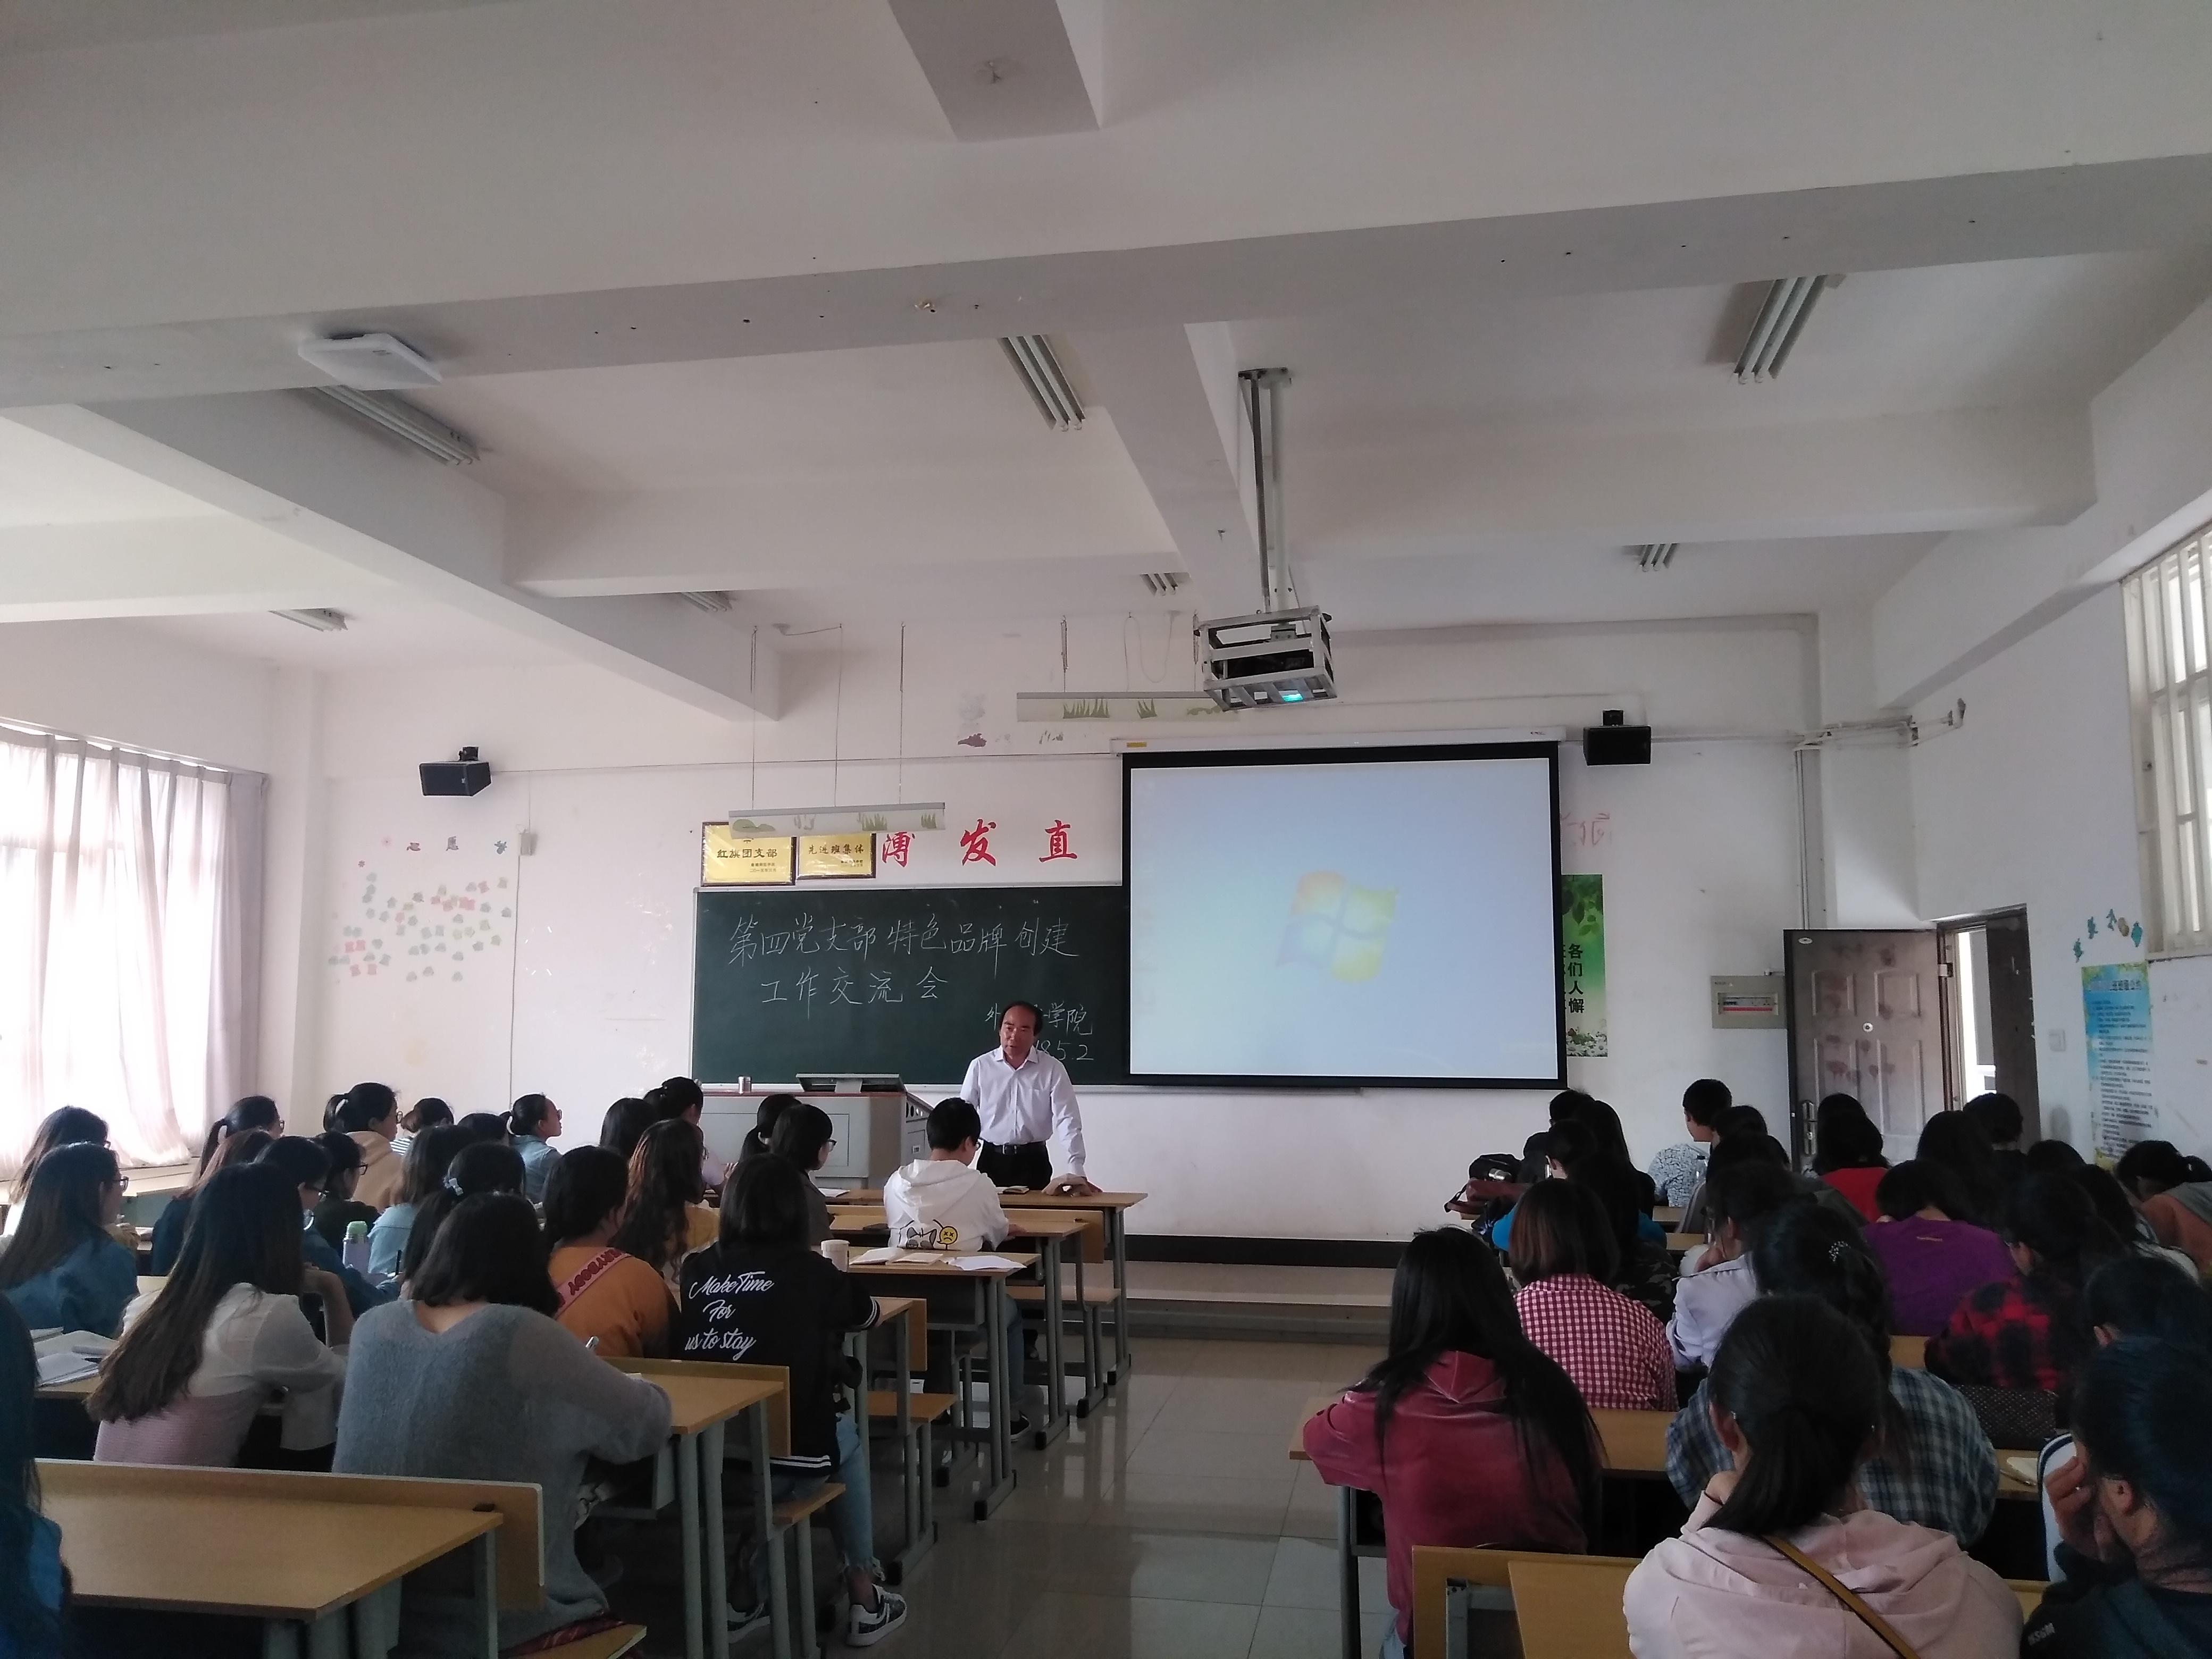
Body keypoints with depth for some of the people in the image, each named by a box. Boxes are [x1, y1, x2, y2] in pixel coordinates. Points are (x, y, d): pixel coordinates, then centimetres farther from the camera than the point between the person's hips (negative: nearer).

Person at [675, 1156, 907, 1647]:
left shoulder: (697, 1268, 6)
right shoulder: (812, 1273, 0)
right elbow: (869, 1314, 21)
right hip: (779, 1462, -3)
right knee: (846, 1436, 29)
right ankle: (863, 1600, 34)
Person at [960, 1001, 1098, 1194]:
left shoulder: (1053, 1069, -4)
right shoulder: (980, 1066, -1)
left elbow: (1067, 1120, -9)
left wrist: (1075, 1171, -19)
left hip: (1034, 1161, -1)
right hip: (992, 1159, 1)